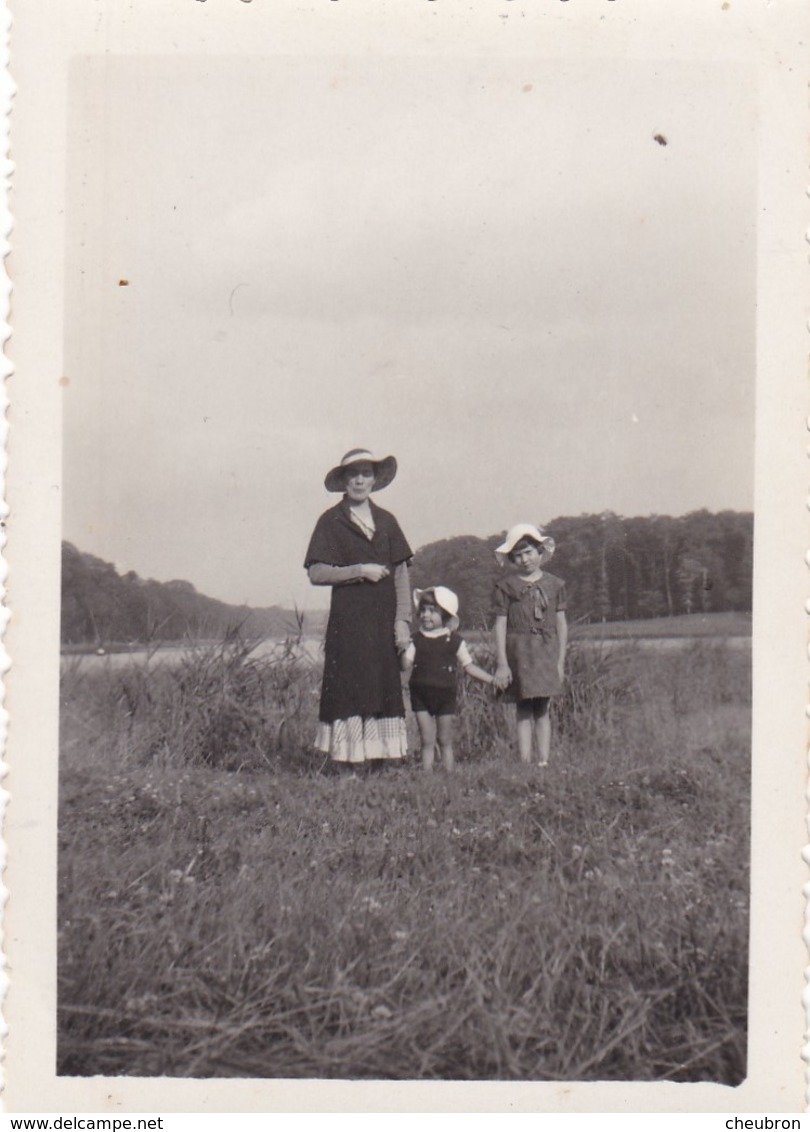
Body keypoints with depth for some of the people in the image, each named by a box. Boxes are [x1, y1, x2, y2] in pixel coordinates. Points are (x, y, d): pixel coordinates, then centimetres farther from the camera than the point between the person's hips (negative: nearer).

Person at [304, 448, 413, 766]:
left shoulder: (386, 521, 14)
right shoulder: (331, 522, 3)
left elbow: (401, 575, 10)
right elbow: (316, 573, -4)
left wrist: (402, 620, 1)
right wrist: (360, 571, -11)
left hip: (383, 623, 4)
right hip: (348, 623, -4)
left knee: (386, 689, 2)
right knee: (349, 691, -8)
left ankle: (381, 763, 7)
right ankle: (349, 765, -5)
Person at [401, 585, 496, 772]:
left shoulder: (454, 641, 1)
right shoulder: (416, 640, 3)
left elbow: (469, 666, 4)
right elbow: (406, 666, -4)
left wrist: (492, 680, -1)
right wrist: (403, 650, -21)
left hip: (445, 694, -1)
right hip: (421, 695, 1)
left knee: (445, 741, 7)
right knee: (427, 741, 3)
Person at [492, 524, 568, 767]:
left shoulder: (554, 584, 9)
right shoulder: (506, 586, 3)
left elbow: (561, 623, 10)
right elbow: (500, 624, 0)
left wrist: (560, 660, 5)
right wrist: (502, 663, -6)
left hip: (547, 651, 2)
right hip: (519, 651, -2)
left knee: (542, 710, 2)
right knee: (524, 710, -3)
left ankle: (543, 762, 4)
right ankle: (525, 764, -2)